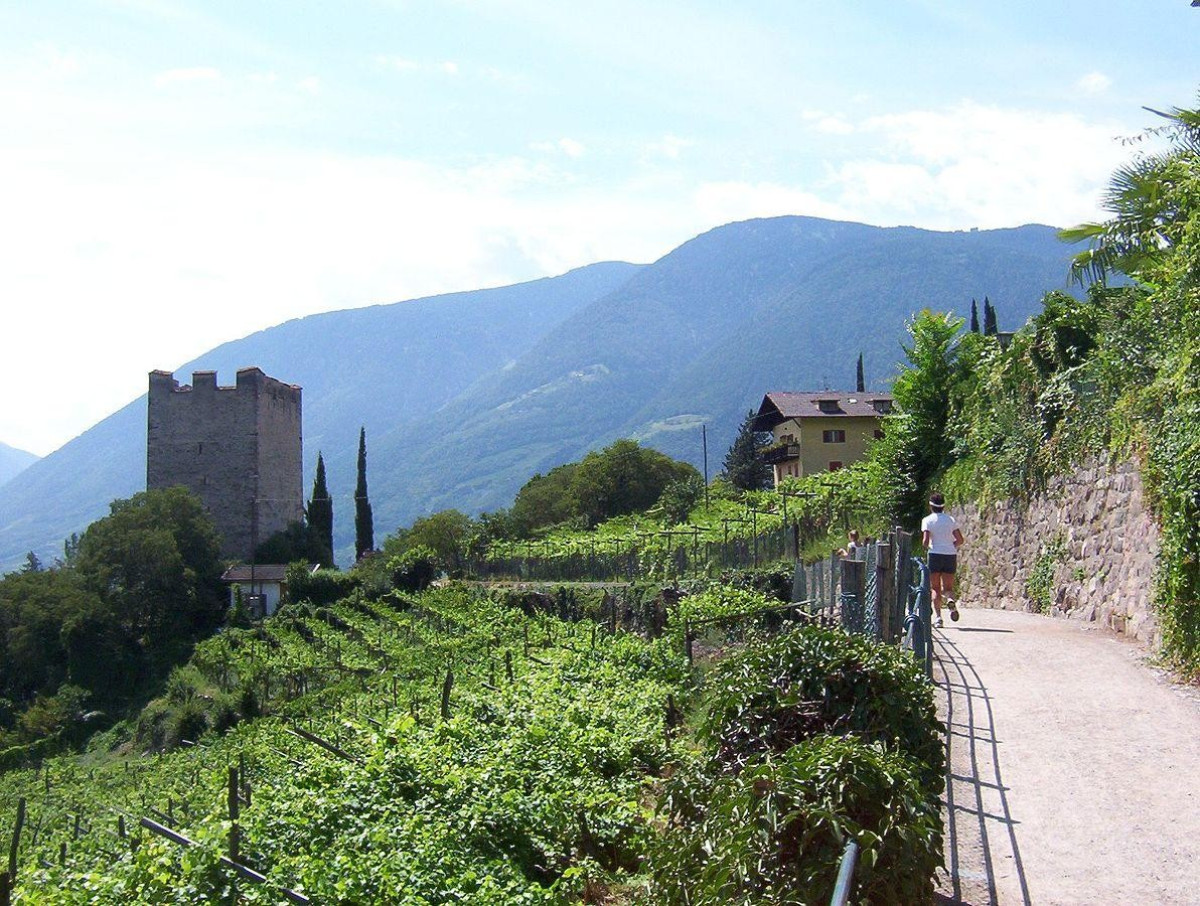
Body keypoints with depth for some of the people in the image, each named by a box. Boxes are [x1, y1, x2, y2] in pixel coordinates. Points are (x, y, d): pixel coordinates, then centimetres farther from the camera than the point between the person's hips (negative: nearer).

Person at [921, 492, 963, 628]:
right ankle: (950, 599, -24)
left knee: (935, 588, 4)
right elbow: (960, 540, 4)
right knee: (948, 587, 10)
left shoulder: (927, 520, -1)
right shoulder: (950, 519, 8)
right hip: (950, 556, 2)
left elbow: (925, 541, -10)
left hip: (935, 555, -2)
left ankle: (937, 617, -8)